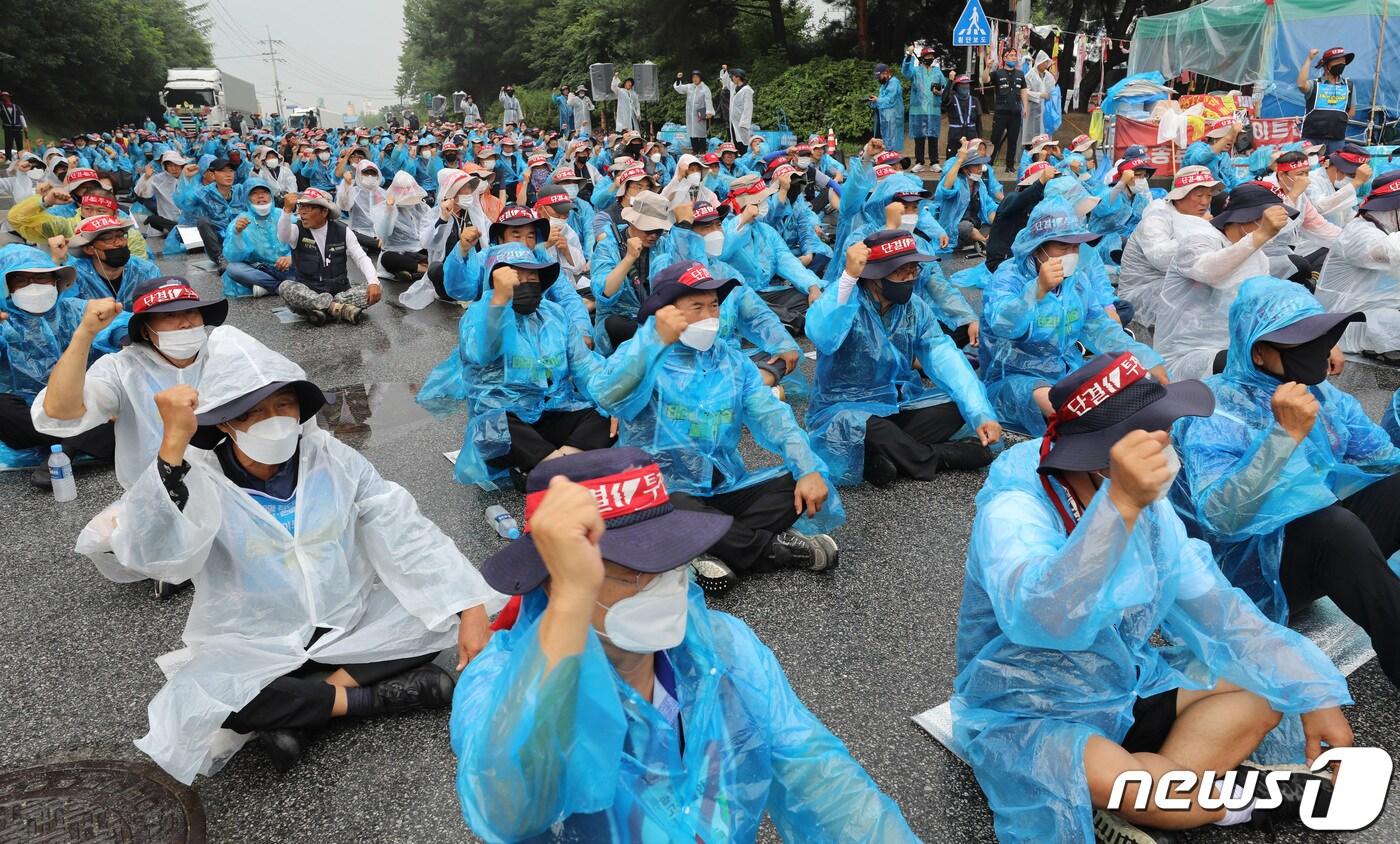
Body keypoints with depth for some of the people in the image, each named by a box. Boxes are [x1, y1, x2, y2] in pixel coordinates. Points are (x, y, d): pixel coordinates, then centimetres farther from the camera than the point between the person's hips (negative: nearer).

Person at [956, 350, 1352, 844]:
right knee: (1108, 777, -35)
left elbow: (1218, 608, 2)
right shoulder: (1014, 512, -26)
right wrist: (1119, 505, -56)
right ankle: (1242, 801, -4)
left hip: (1127, 687, 8)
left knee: (1265, 688, 0)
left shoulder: (1148, 508, -3)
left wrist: (1313, 692, -7)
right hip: (1027, 715, -7)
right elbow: (1039, 619, -46)